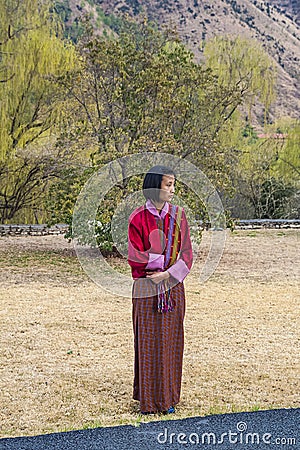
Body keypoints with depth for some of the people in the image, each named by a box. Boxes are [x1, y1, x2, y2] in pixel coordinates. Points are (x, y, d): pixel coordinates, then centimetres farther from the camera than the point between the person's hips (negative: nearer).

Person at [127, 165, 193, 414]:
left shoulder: (178, 215, 4)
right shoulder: (138, 218, -4)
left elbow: (187, 253, 1)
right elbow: (135, 257, -9)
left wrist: (168, 273, -13)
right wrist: (167, 260, -10)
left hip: (172, 286, 3)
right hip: (146, 289, -3)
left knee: (169, 341, 7)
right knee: (147, 342, 2)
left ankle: (168, 398, 18)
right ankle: (147, 398, 13)